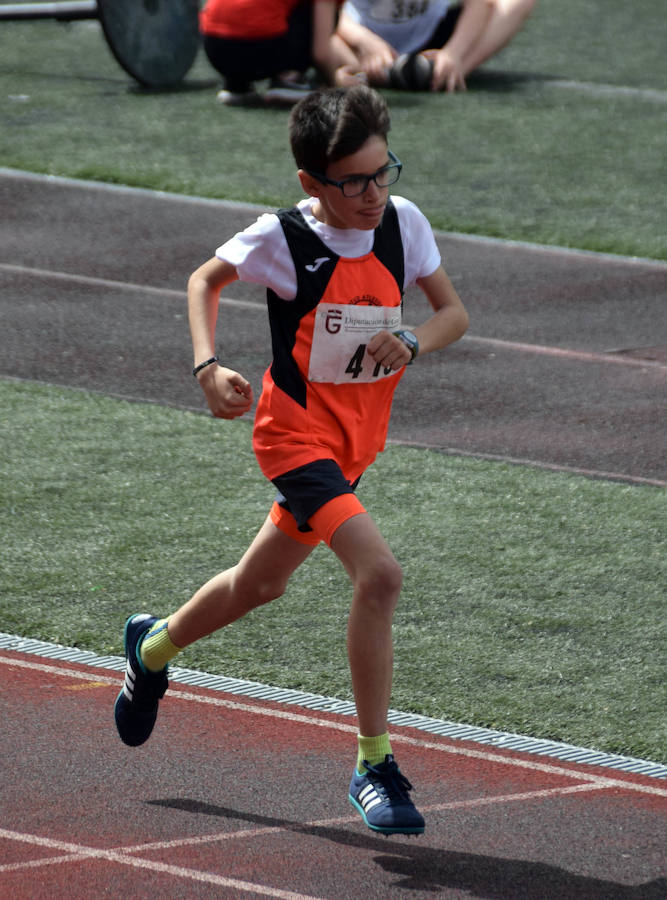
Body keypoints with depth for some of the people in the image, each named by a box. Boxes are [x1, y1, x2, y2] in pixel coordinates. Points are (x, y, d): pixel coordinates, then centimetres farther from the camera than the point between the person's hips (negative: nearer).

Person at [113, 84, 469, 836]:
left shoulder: (403, 223, -6)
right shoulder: (281, 238, -17)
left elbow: (453, 312, 2)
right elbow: (206, 279, 2)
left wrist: (411, 344, -20)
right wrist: (208, 366, -12)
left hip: (359, 438, 6)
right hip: (296, 430, -6)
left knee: (259, 584, 24)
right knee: (378, 574, -25)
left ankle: (153, 648, 55)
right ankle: (374, 766, -15)